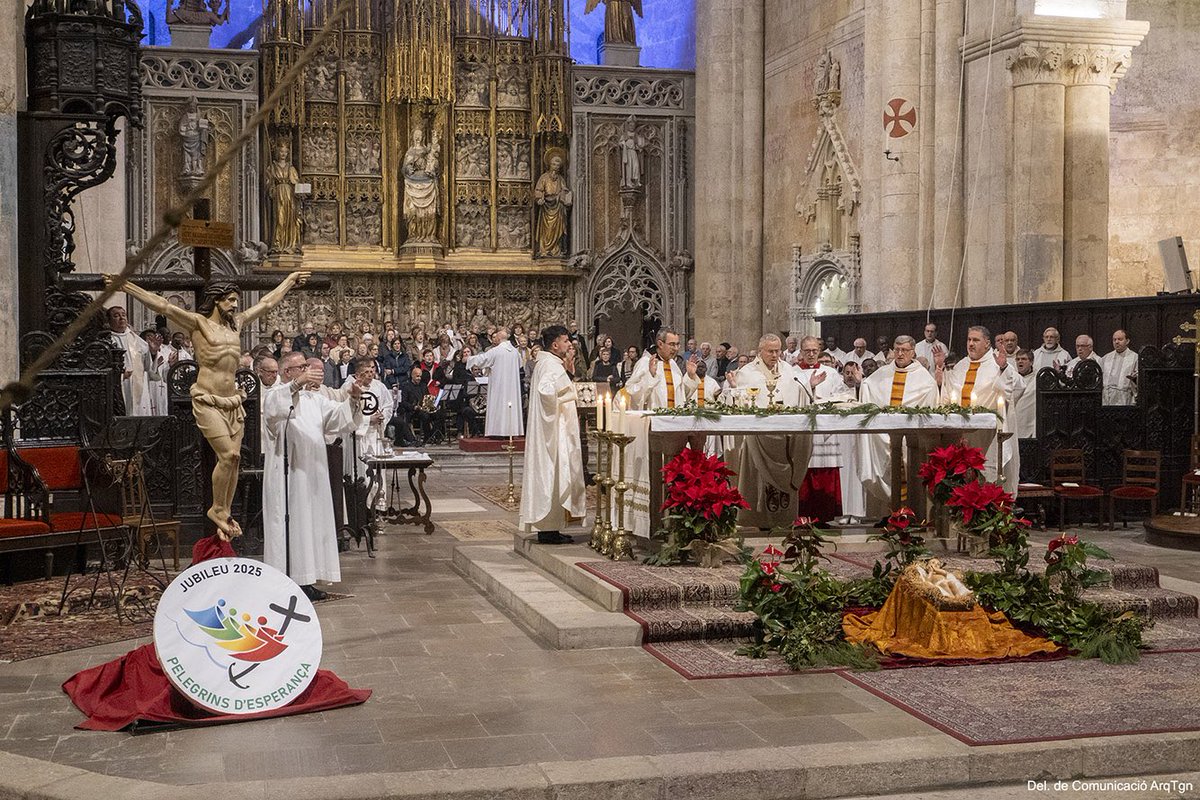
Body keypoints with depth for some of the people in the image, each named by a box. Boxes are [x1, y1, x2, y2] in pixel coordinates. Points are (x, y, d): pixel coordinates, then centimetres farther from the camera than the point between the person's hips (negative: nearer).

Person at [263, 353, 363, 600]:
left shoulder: (314, 398, 17)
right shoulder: (275, 395, -3)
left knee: (312, 523, 7)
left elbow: (339, 416, 6)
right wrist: (298, 384, -42)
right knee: (289, 523, -7)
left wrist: (353, 400, -14)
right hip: (286, 474, -7)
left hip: (312, 472, 7)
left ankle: (305, 579, 13)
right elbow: (274, 407, -28)